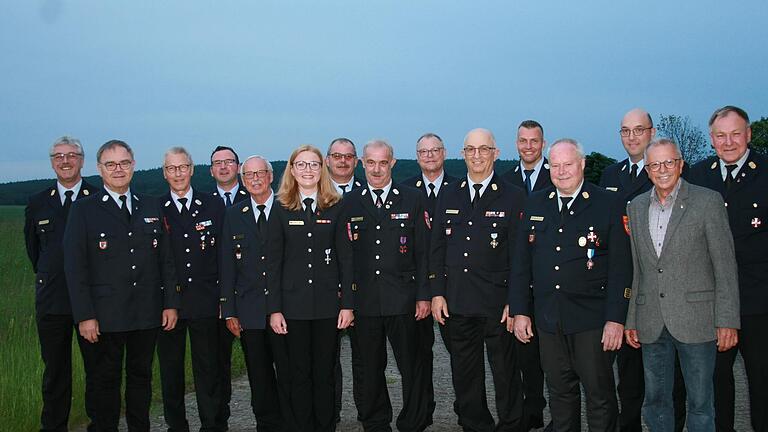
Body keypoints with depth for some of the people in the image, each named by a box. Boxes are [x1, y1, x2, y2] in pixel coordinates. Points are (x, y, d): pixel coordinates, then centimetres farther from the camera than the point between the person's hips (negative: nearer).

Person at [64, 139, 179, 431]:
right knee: (107, 380, 7)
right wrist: (84, 316, -12)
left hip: (147, 314, 3)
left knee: (141, 376, 12)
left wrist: (171, 303, 4)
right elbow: (74, 266, -6)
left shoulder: (152, 207, 10)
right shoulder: (84, 209, -2)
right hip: (106, 316, -3)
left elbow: (166, 259, 11)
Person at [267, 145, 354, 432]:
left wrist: (347, 304, -3)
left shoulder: (336, 208, 5)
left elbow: (345, 259, 4)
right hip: (293, 305, 0)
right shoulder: (281, 209, 4)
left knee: (325, 373, 7)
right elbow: (273, 262, 2)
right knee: (297, 375, 5)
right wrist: (274, 309, -4)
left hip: (327, 304, 0)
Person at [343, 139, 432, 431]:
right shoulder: (349, 204, 7)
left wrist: (424, 296, -3)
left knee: (411, 368, 3)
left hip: (403, 301, -1)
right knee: (370, 371, 10)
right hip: (364, 302, 1)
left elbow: (423, 252, 3)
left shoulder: (412, 199, 4)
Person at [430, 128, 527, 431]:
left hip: (497, 303, -3)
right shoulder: (448, 195, 9)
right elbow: (437, 247, 9)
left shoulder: (513, 197, -1)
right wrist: (437, 292, 2)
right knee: (465, 375, 12)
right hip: (457, 302, 3)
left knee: (506, 374, 5)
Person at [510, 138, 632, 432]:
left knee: (600, 395, 4)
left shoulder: (608, 204, -4)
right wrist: (519, 311, 4)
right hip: (548, 320, 4)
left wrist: (616, 318, -12)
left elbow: (620, 267, -7)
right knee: (560, 393, 14)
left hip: (592, 320, -4)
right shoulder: (535, 205, 9)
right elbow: (521, 263, 10)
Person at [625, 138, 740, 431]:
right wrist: (631, 320, 10)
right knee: (655, 401, 12)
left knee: (700, 404, 4)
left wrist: (727, 321, -10)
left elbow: (725, 266, -5)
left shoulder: (708, 201, -3)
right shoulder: (636, 207, 10)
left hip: (695, 319, -4)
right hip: (651, 324, 4)